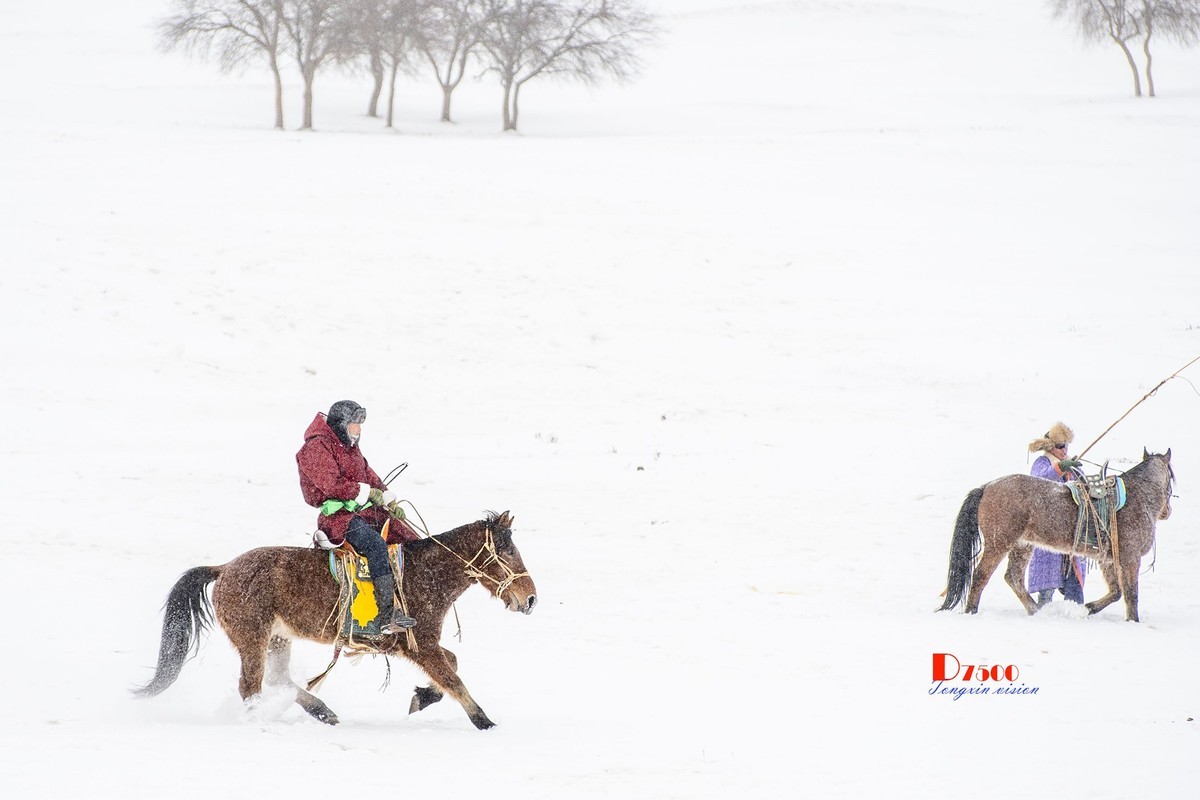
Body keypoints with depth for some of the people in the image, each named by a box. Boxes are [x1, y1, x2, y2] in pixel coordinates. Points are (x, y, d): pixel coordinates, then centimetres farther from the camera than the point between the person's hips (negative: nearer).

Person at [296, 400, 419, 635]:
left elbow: (369, 476, 21)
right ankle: (387, 616, -39)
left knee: (413, 543, 3)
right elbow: (333, 485, -20)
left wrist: (390, 501, 6)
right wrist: (367, 492, -18)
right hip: (338, 515, -10)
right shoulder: (317, 448, -10)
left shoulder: (350, 447, 20)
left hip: (365, 510, 10)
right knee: (376, 544, -34)